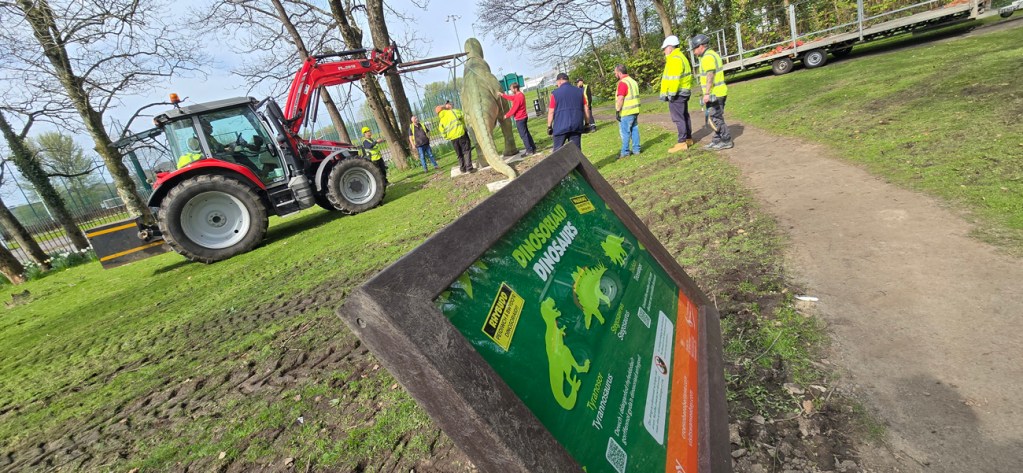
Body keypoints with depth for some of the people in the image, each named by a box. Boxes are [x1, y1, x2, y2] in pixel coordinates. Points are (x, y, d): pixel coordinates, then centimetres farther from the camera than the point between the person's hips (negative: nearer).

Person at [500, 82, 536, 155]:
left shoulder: (518, 97, -22)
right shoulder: (520, 94, 9)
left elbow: (513, 109, -18)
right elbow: (511, 98, 23)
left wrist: (506, 115, -6)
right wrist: (502, 95, 21)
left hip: (519, 119, -10)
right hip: (523, 118, 10)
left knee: (523, 135, -4)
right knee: (526, 133, 16)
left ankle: (529, 150, -2)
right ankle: (533, 147, 20)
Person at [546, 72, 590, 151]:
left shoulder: (555, 93, -1)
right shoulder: (579, 91, 9)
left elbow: (551, 112, -2)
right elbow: (585, 110, 8)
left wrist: (549, 126, 6)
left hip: (561, 126, -3)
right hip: (577, 126, 3)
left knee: (557, 150, 5)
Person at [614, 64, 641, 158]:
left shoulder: (623, 83, -15)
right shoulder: (633, 81, 16)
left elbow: (620, 98, -21)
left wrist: (617, 111, -17)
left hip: (626, 112, -9)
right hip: (635, 111, 9)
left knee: (625, 132, -3)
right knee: (634, 130, 11)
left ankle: (625, 152, 1)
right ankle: (636, 149, 15)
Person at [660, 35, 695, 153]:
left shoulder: (675, 59, -15)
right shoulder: (680, 56, 19)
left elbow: (674, 78, -24)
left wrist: (671, 93, -22)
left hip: (677, 94, -11)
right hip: (684, 92, 11)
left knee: (678, 118, -10)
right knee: (684, 116, 16)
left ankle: (682, 143, -9)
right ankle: (688, 139, 25)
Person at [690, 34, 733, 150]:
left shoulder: (707, 57, -14)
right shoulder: (712, 54, 18)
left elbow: (710, 76, -23)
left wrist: (706, 93, -26)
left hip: (714, 93, -10)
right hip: (719, 92, 10)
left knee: (715, 118, -5)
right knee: (717, 117, 14)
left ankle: (726, 141, 0)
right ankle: (717, 141, 20)